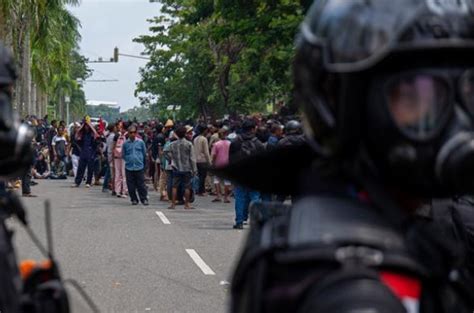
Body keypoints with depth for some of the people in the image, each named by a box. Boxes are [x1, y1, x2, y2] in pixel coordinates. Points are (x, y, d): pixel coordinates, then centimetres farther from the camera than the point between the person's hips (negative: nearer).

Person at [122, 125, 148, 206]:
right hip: (129, 168, 1)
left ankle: (144, 199, 6)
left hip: (139, 167, -1)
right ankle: (134, 199, 16)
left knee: (141, 184, -2)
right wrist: (128, 160, 7)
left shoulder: (140, 142, 1)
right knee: (131, 185, 4)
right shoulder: (126, 143, 2)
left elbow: (144, 154, 12)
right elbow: (123, 155, 13)